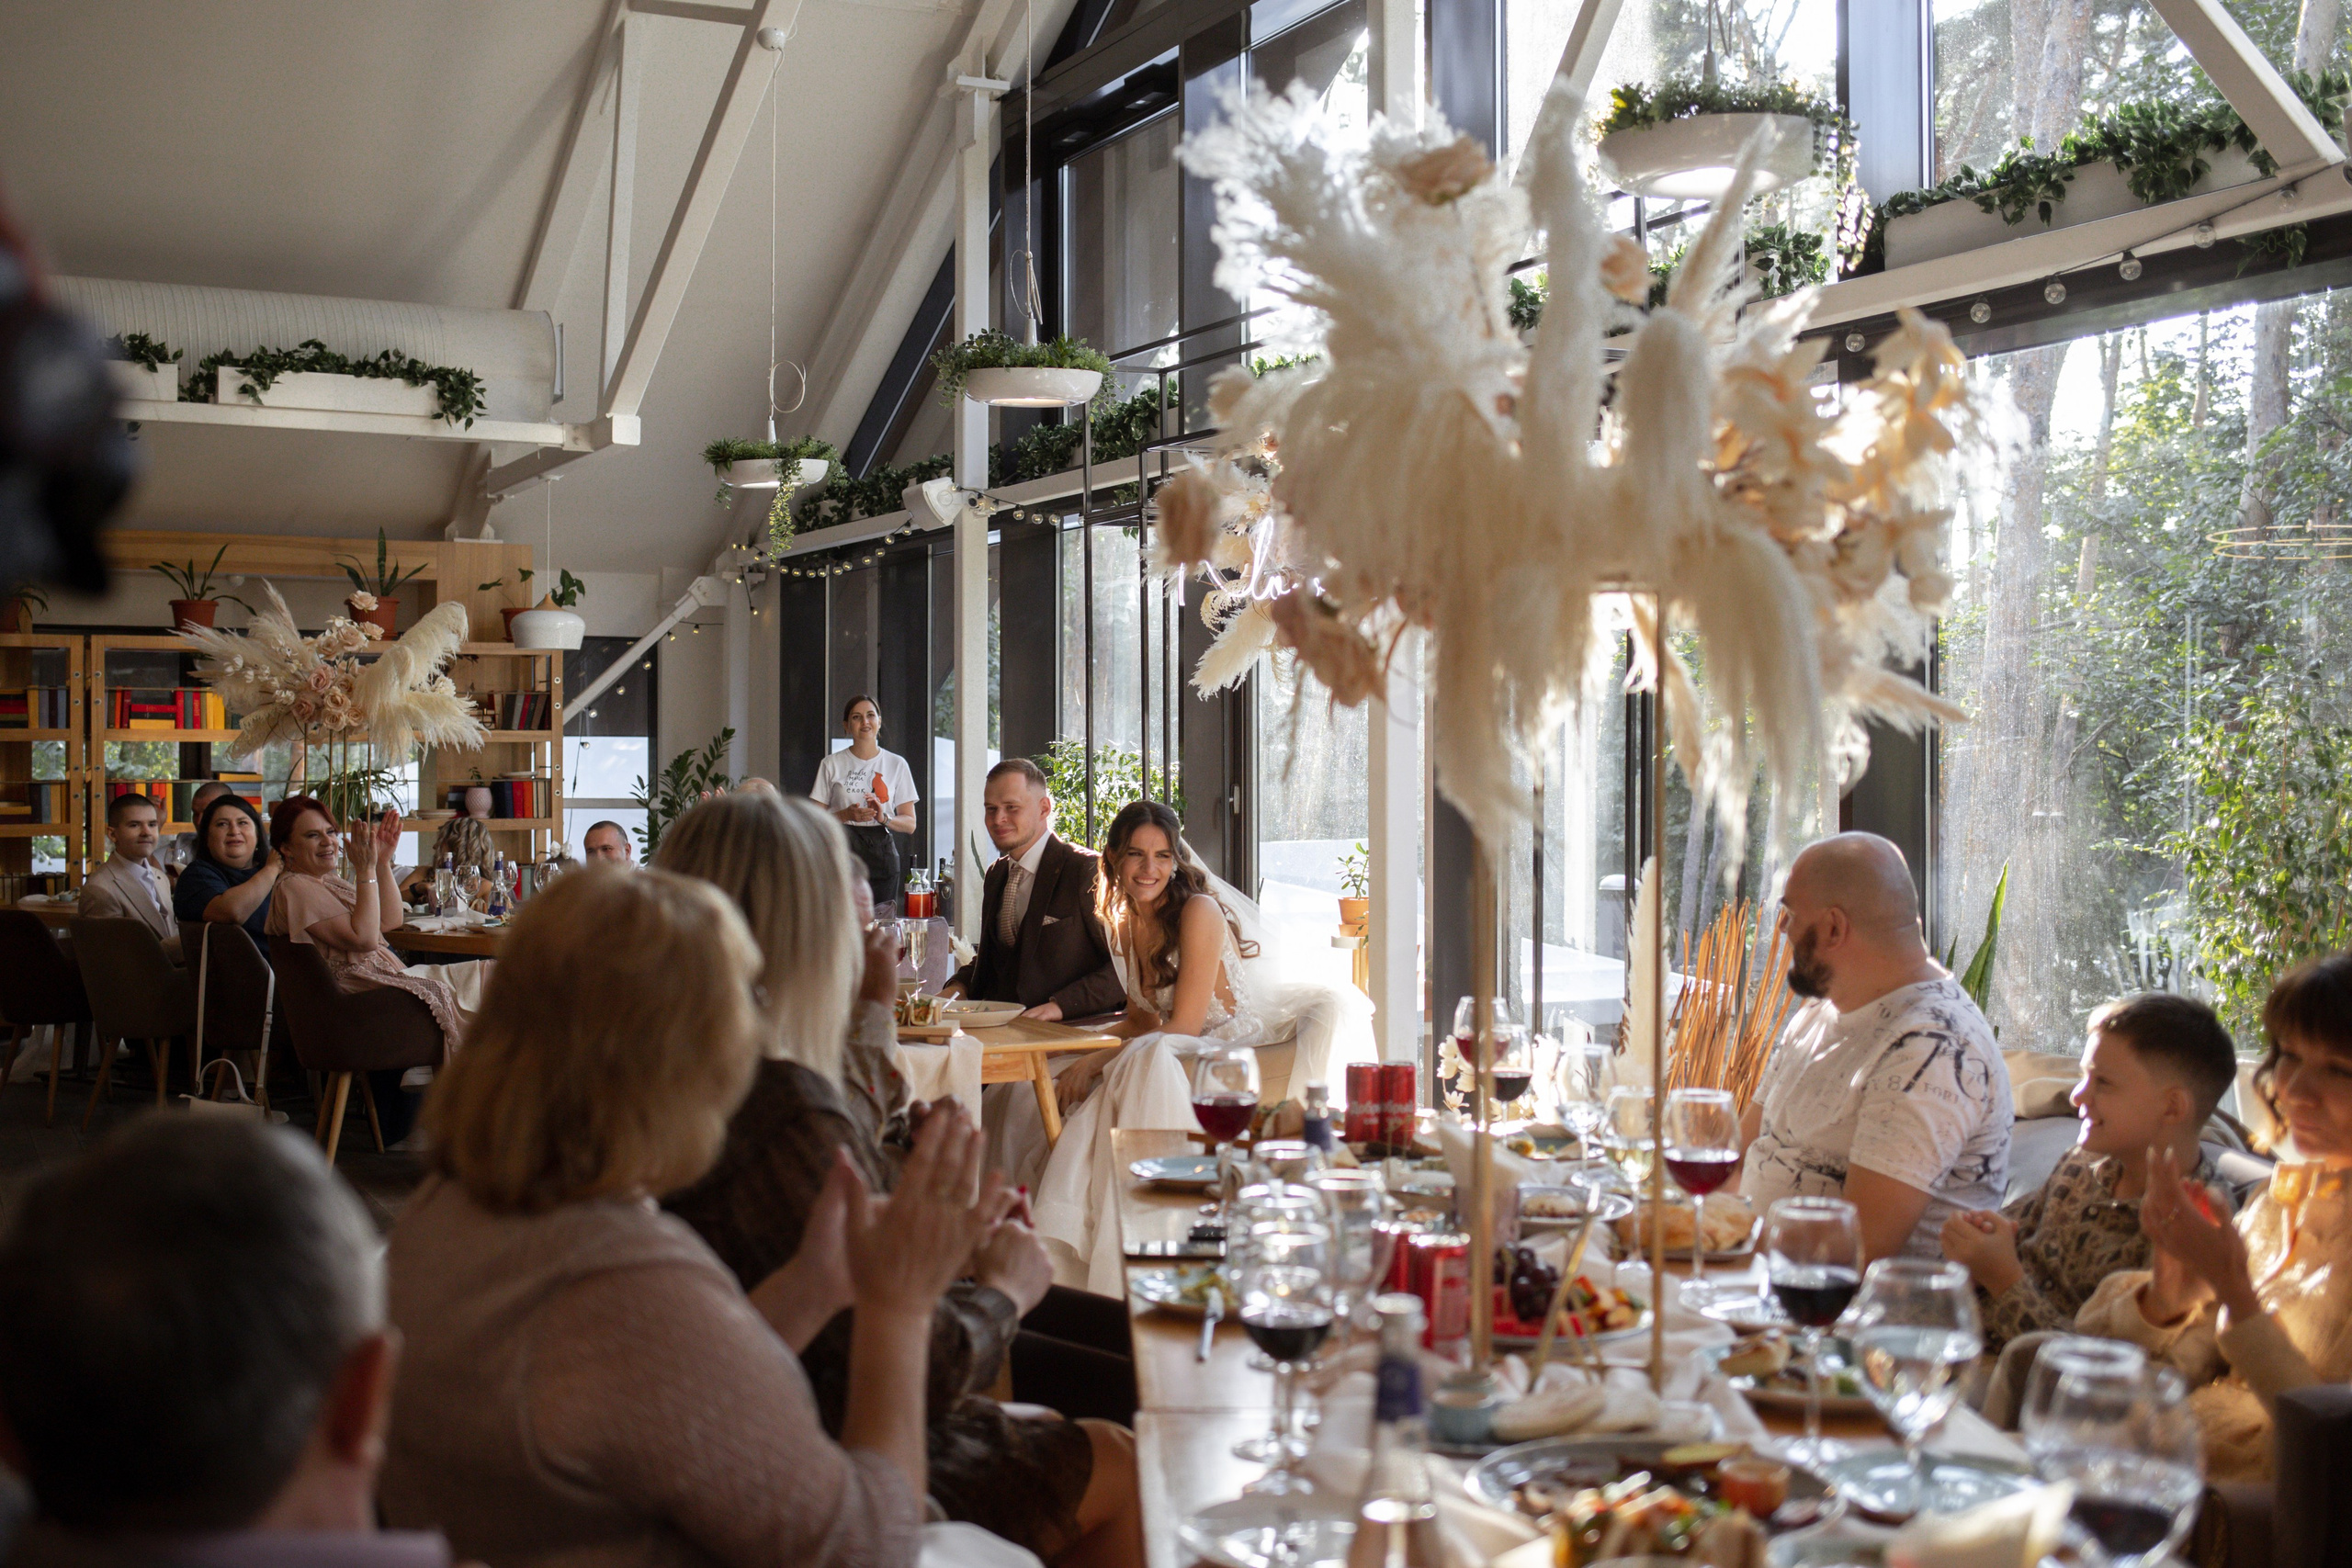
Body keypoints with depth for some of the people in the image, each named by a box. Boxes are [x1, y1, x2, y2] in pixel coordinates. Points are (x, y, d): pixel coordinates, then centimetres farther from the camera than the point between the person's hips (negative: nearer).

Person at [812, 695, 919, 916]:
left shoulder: (897, 764, 10)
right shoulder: (831, 765, 8)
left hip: (882, 854, 1)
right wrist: (846, 815, -12)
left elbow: (910, 823, 10)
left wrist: (884, 818, -10)